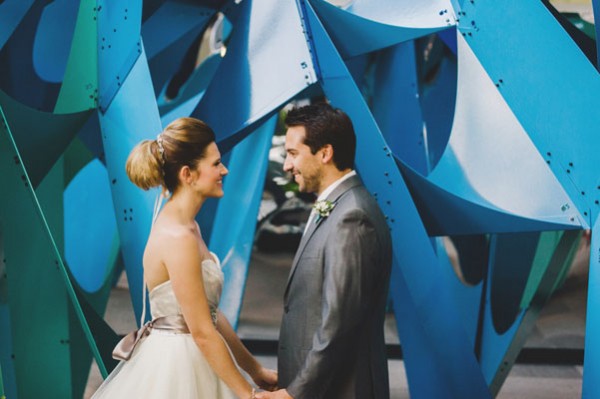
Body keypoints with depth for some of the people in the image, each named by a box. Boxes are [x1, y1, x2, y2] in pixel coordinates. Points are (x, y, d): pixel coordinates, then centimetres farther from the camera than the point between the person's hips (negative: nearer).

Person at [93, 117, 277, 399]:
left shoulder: (184, 225, 7)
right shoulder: (178, 238, -21)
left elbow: (209, 312, 11)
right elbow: (203, 333, -19)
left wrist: (255, 370, 12)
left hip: (180, 359, 9)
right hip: (176, 367, -9)